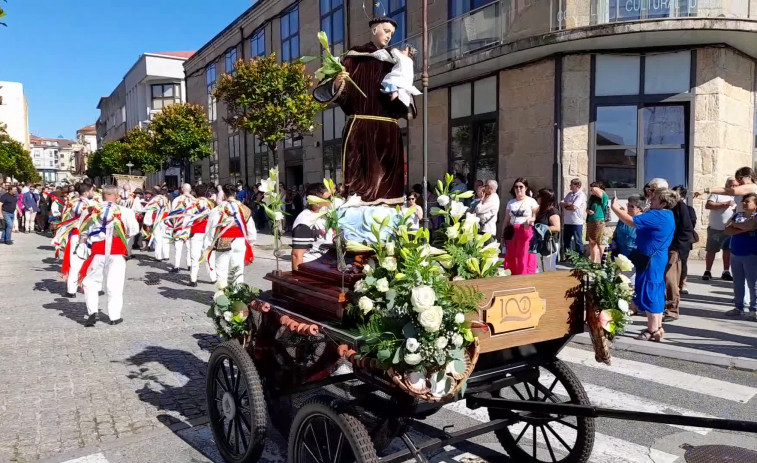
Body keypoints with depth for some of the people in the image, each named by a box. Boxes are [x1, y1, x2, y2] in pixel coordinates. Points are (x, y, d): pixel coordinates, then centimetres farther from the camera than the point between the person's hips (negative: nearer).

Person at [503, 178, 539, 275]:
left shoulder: (531, 201, 3)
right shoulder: (510, 203, 15)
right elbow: (506, 220, 16)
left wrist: (530, 219, -21)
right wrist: (504, 234, 10)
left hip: (526, 233, -4)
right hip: (512, 233, 4)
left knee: (525, 259, -7)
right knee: (511, 259, 3)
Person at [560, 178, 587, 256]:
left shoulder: (581, 195, -10)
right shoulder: (569, 194, 14)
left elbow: (574, 207, -20)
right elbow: (561, 203, 7)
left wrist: (566, 206, -2)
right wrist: (568, 204, -12)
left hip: (577, 222, -8)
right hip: (567, 222, 8)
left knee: (578, 241, 0)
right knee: (566, 241, 14)